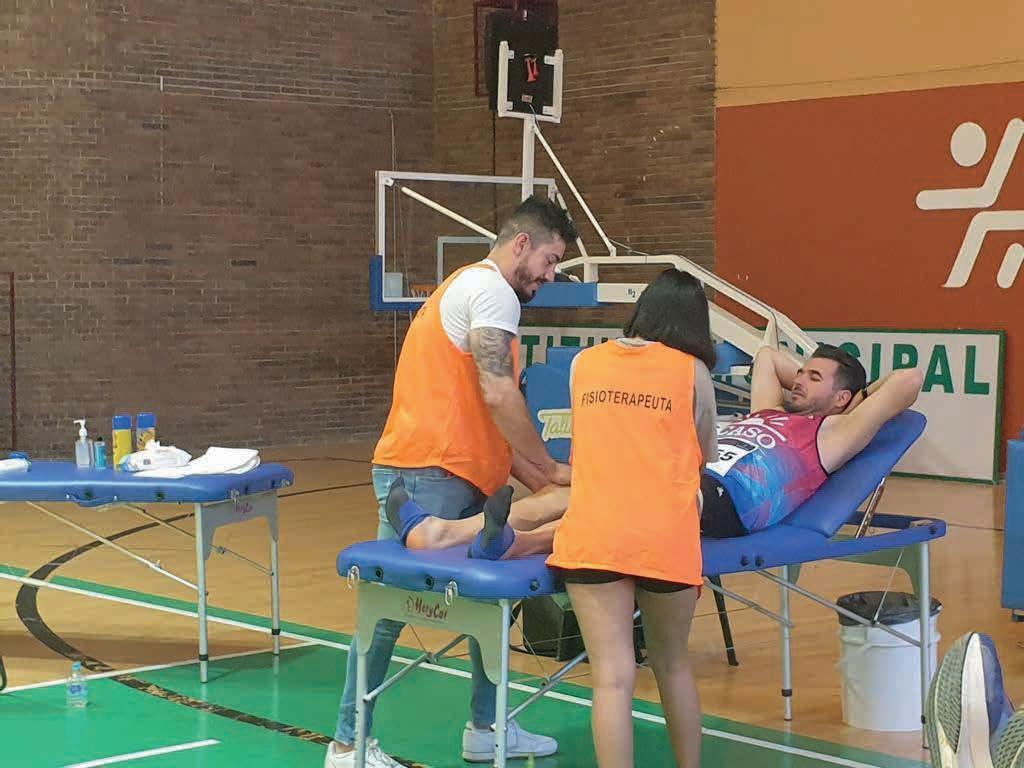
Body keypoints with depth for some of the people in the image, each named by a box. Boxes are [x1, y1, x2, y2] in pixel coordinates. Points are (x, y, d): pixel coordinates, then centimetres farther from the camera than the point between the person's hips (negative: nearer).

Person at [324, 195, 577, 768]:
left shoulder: (472, 288, 22)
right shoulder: (492, 289, -10)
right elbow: (498, 395, -18)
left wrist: (532, 478, 15)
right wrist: (551, 468, -8)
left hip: (462, 476, 10)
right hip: (427, 474, -10)